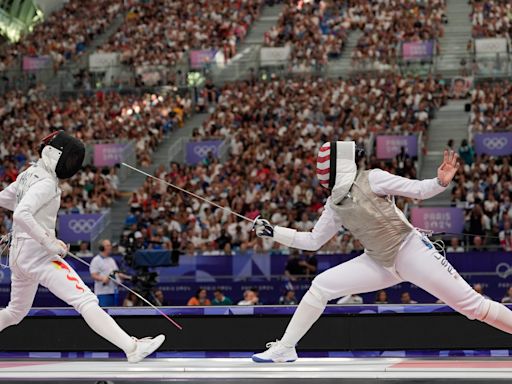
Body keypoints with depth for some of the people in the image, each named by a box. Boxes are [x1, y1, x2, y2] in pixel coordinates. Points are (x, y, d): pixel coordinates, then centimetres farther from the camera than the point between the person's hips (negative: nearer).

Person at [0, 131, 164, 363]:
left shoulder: (29, 174, 11)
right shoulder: (45, 183, -16)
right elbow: (21, 215, -30)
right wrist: (50, 242, -26)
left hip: (19, 254, 10)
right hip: (38, 255, -10)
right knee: (86, 302, -17)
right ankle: (132, 348, -25)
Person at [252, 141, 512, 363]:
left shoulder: (371, 179, -12)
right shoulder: (335, 204, 6)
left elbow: (418, 190, -13)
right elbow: (313, 242, 15)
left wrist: (442, 182, -33)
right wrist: (272, 232, 10)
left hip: (412, 252, -6)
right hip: (380, 264, 6)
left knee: (469, 304, -9)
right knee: (320, 287, -5)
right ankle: (285, 348, 2)